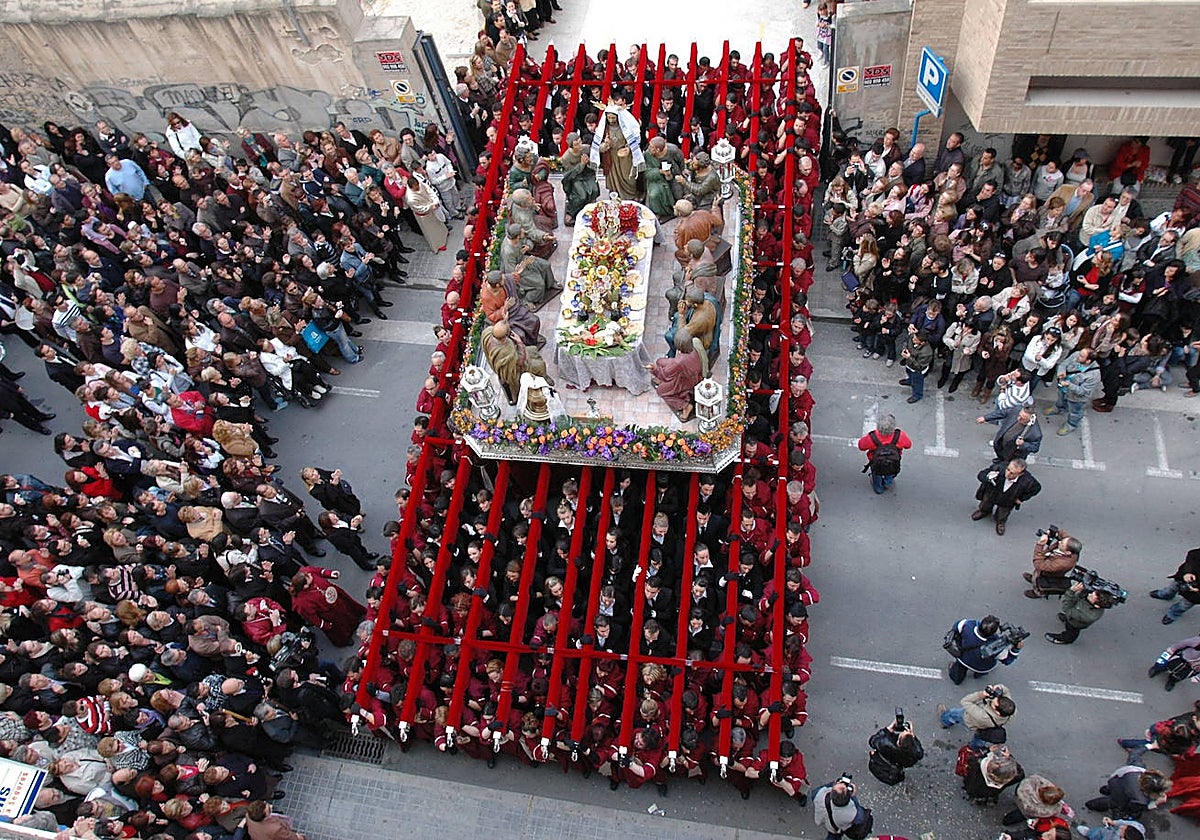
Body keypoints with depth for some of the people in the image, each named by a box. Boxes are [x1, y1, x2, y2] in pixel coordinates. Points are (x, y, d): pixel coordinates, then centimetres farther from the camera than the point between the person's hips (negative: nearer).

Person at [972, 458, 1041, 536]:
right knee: (984, 509, 28)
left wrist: (1021, 498, -9)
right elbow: (981, 475, -24)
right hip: (990, 495, 0)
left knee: (1001, 519, 22)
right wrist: (987, 478, -48)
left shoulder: (1027, 481, -38)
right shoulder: (999, 468, -40)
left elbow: (1036, 488, -12)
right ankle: (984, 510, 64)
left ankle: (1001, 522, 58)